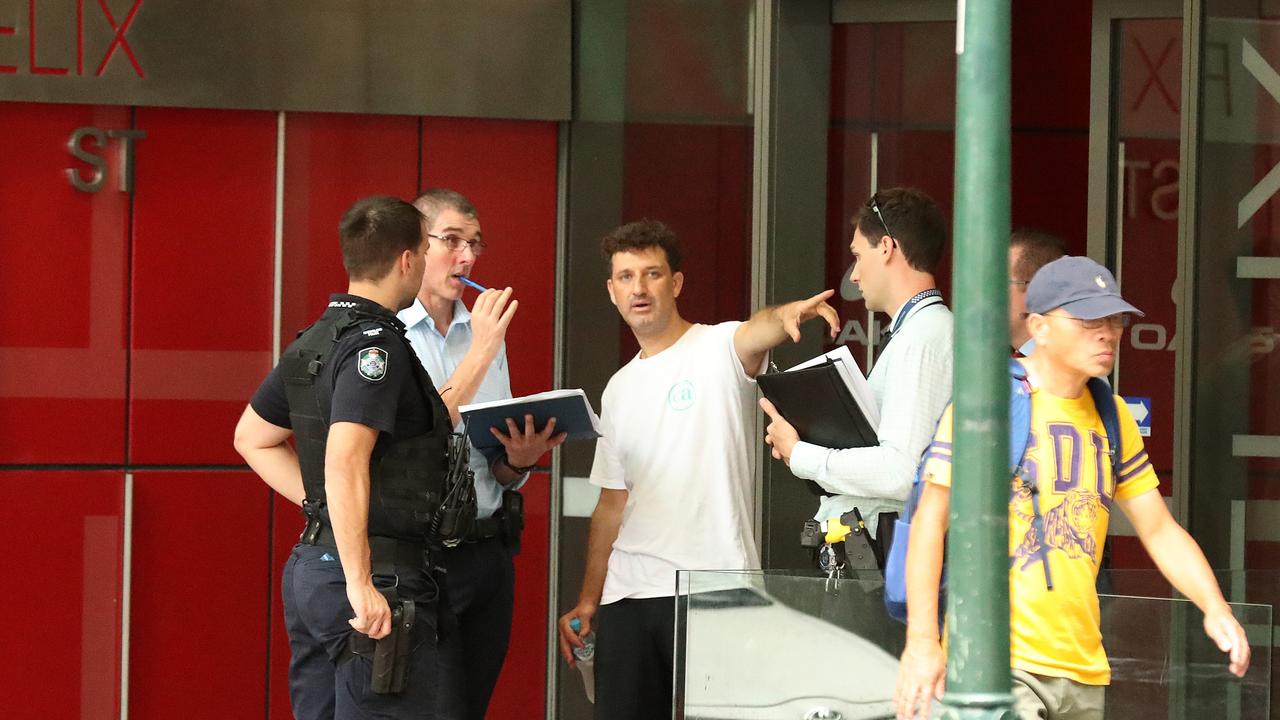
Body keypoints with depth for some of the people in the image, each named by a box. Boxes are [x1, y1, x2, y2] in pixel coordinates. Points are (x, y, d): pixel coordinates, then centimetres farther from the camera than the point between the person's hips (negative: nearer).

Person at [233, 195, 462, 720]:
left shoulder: (314, 342, 13)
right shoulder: (375, 345, -15)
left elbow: (252, 438, 25)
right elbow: (344, 463, -26)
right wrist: (360, 584, -27)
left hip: (311, 562, 10)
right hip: (380, 577, -10)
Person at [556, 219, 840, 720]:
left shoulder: (717, 350, -1)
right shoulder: (619, 390, 19)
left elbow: (755, 333, -26)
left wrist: (788, 316, -49)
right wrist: (587, 600, 16)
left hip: (713, 591, -6)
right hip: (626, 595, 6)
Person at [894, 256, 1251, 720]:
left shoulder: (1111, 417, 15)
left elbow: (1159, 530, 17)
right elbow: (932, 520, -9)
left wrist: (1214, 608, -1)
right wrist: (921, 641, -17)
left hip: (1082, 673, 7)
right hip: (996, 662, -7)